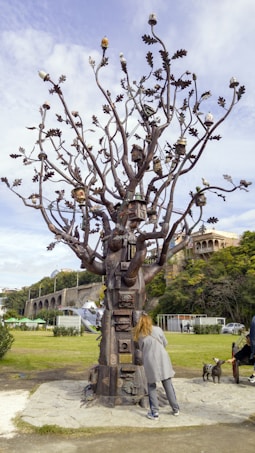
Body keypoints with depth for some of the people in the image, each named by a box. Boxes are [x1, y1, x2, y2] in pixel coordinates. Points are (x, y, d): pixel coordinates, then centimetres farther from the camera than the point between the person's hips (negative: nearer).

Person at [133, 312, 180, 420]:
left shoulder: (139, 335, 1)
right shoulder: (158, 329, -2)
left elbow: (142, 349, 9)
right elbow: (165, 343, 8)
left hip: (150, 362, 0)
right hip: (162, 359, 1)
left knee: (151, 387, 14)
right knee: (168, 385, 14)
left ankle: (154, 412, 14)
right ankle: (176, 409, 25)